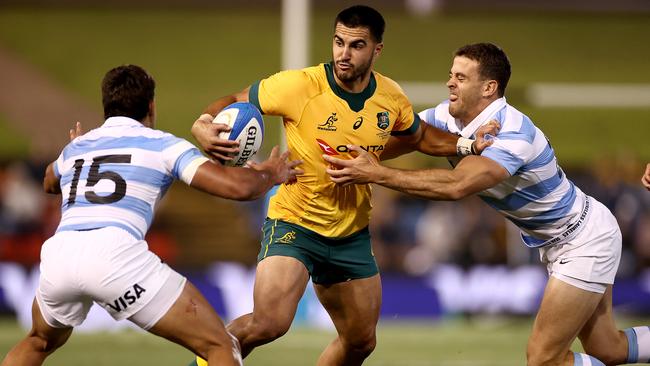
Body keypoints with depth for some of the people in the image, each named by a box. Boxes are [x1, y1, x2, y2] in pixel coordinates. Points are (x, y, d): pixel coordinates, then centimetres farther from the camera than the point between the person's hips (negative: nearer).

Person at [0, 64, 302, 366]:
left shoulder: (76, 147, 29)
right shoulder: (162, 144, 14)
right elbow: (237, 186, 5)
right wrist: (270, 175, 26)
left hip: (57, 254, 5)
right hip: (115, 253, -5)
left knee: (39, 342, 36)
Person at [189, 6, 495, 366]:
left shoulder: (391, 97, -4)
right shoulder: (299, 86, -19)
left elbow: (420, 136, 17)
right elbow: (232, 103, -8)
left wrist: (467, 144, 2)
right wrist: (204, 126, -28)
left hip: (351, 234, 6)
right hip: (295, 223, -5)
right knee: (269, 324, -25)